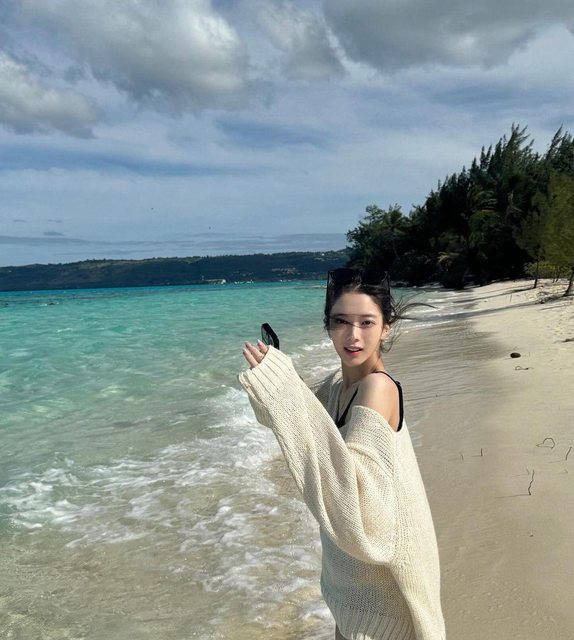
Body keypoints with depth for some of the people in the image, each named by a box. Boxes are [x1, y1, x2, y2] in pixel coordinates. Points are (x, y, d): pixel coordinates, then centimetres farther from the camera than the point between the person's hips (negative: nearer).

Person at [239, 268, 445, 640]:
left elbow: (353, 492, -40)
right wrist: (274, 378, -6)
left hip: (382, 564, -8)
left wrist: (283, 389, -42)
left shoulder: (378, 388, -27)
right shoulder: (339, 382, -2)